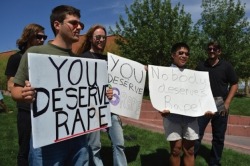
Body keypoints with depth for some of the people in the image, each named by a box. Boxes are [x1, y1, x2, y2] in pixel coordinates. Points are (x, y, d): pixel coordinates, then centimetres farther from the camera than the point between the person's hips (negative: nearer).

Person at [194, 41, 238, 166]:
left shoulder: (226, 66, 3)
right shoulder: (200, 66, 6)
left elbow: (234, 85, 4)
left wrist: (227, 103, -6)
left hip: (220, 106, 0)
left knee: (219, 137, 9)